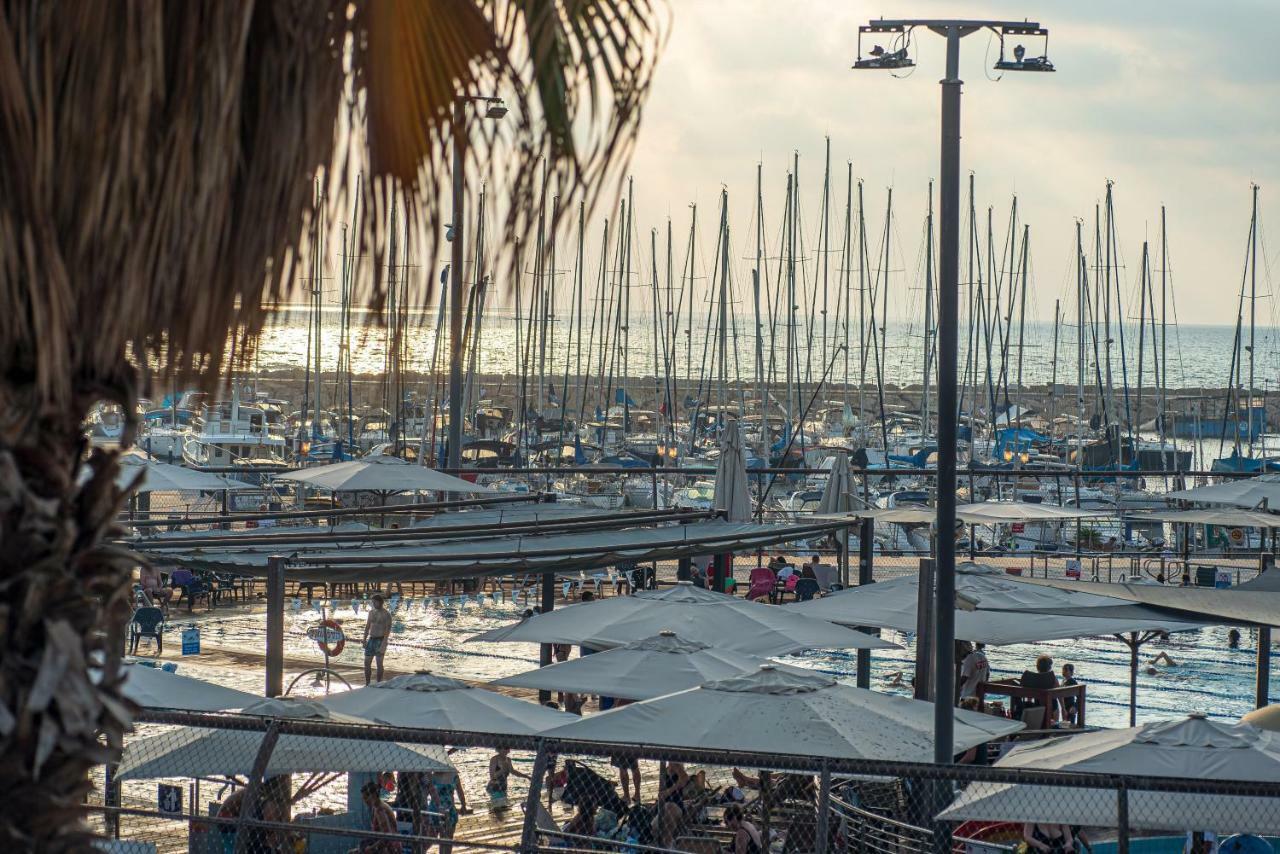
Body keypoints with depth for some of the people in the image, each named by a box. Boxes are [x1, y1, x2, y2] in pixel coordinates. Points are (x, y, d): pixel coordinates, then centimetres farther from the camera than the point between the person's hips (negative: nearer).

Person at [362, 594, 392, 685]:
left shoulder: (386, 614, -8)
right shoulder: (371, 612, 11)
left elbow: (388, 629, -14)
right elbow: (367, 626, 15)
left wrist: (383, 644, -21)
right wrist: (364, 639, 6)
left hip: (380, 640, -6)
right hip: (371, 640, 6)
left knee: (379, 663, -4)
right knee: (367, 663, 4)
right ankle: (367, 685, 12)